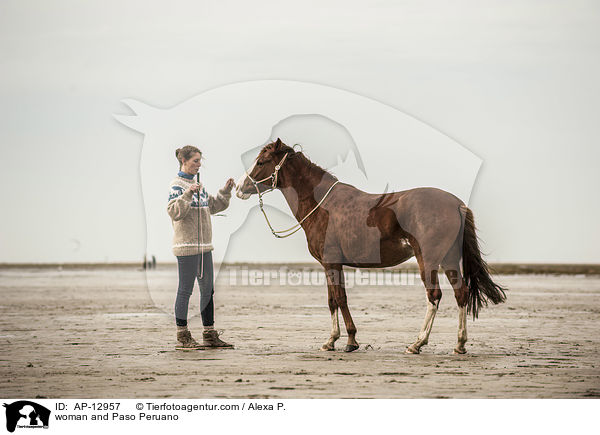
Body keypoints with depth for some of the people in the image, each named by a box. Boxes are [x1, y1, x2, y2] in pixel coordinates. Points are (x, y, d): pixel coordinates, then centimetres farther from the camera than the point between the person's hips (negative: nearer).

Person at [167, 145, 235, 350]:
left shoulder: (197, 185, 16)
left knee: (208, 290, 10)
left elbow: (213, 206, 25)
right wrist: (187, 195, -31)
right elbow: (174, 212, -20)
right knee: (185, 290, -4)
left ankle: (210, 336, 17)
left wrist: (226, 191, 14)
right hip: (187, 246, -9)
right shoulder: (177, 185, -8)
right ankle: (183, 337, 2)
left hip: (204, 246, 9)